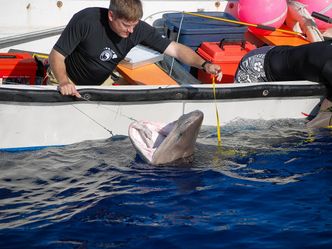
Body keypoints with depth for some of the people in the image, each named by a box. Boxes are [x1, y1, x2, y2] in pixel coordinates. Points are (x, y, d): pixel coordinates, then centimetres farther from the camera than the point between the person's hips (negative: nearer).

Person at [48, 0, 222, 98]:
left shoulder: (138, 29, -22)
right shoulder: (85, 20, -33)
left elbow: (175, 49, -21)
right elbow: (57, 54, -28)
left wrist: (204, 64, -37)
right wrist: (63, 82, -46)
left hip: (100, 83, 4)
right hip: (68, 81, -4)